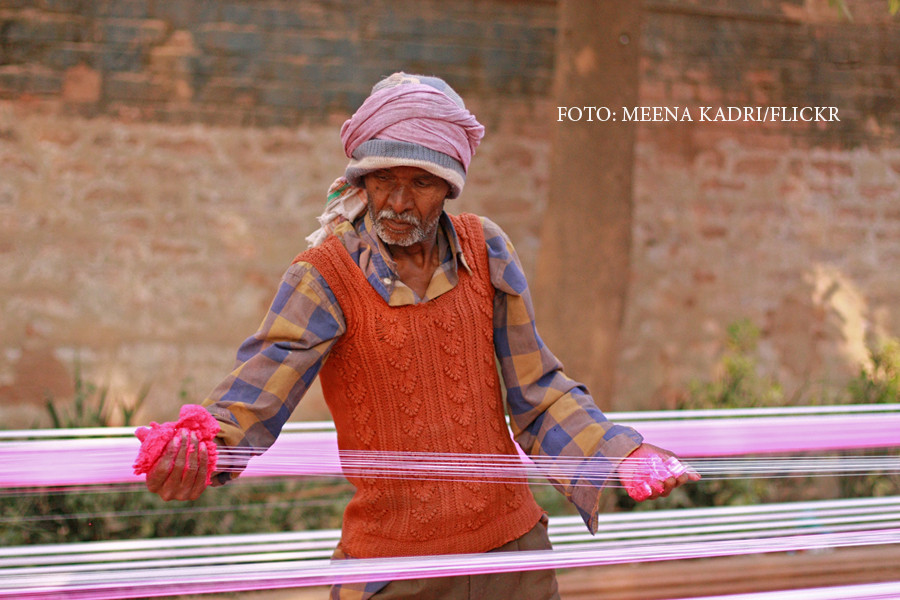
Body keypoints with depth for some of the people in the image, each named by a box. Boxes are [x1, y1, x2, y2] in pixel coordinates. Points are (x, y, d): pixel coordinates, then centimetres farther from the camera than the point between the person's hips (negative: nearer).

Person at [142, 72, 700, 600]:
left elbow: (537, 389, 7)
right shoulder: (325, 276, -9)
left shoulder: (485, 250, 2)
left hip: (514, 548, 3)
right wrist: (195, 449, -38)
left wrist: (621, 455, -6)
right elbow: (248, 404, -17)